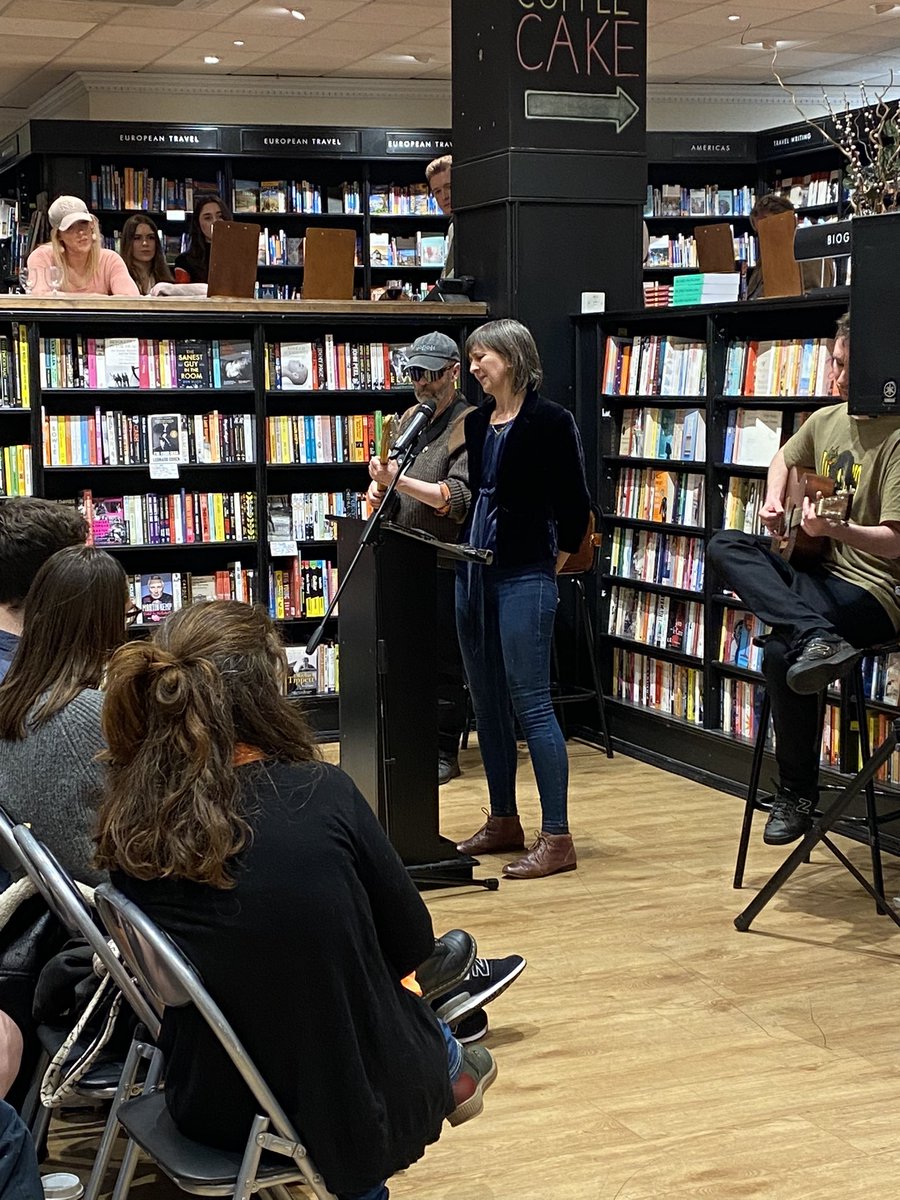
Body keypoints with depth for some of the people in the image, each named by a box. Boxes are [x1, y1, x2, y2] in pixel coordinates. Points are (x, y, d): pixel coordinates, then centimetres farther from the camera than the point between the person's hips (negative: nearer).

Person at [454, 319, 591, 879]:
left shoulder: (550, 421, -9)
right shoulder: (476, 422, 13)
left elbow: (576, 503, -7)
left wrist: (557, 559, -1)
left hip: (524, 578, -8)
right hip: (474, 574, 8)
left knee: (531, 703, -8)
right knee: (487, 702, 12)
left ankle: (557, 838, -3)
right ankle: (504, 822, 24)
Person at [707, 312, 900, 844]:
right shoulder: (826, 420, 8)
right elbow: (785, 459, 30)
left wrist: (832, 530, -36)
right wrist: (774, 503, 10)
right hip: (817, 573, 9)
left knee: (780, 648, -30)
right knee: (726, 545, -8)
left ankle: (798, 795, -11)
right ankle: (816, 638, -30)